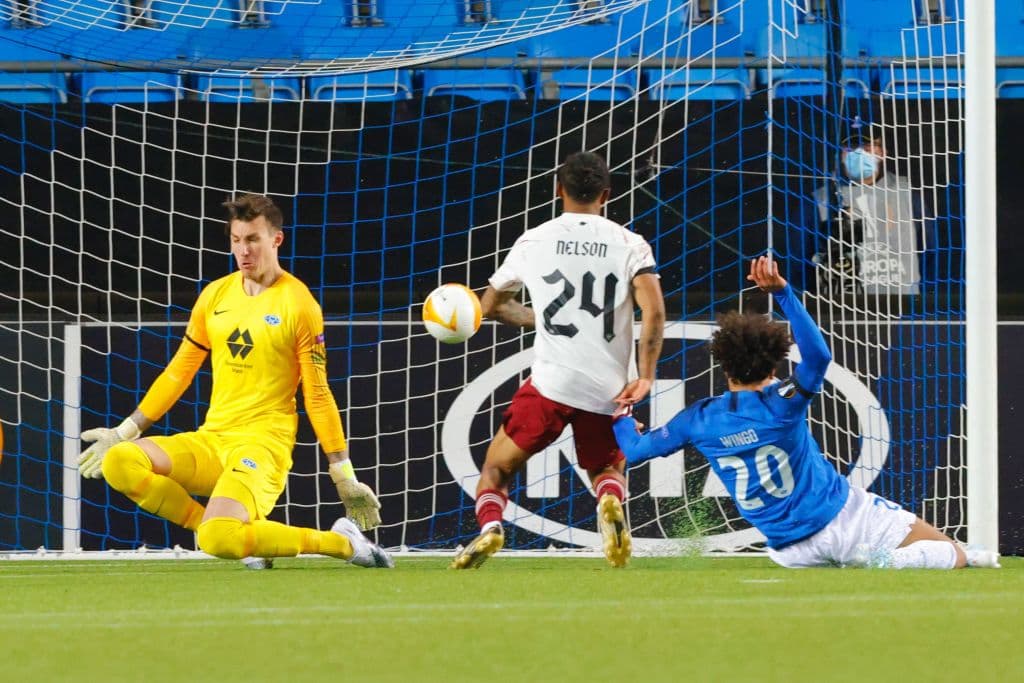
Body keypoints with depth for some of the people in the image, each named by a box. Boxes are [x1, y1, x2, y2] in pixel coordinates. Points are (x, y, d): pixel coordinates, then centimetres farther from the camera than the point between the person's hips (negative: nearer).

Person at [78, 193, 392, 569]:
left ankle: (343, 542, -11)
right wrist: (124, 431, 18)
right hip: (209, 440, 6)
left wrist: (345, 477, -4)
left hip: (263, 443, -6)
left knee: (217, 539, -32)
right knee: (119, 462, -20)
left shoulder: (298, 304, -5)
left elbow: (317, 395, -2)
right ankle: (241, 533, -10)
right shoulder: (215, 295, 11)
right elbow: (179, 372, 19)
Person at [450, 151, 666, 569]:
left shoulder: (533, 241, 7)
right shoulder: (630, 244, 3)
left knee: (496, 469, 13)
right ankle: (611, 502, -12)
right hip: (609, 391, 1)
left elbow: (490, 305, 22)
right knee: (608, 469, 23)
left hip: (551, 383, -1)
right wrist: (645, 376, -4)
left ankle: (490, 525, -17)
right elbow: (654, 312, -11)